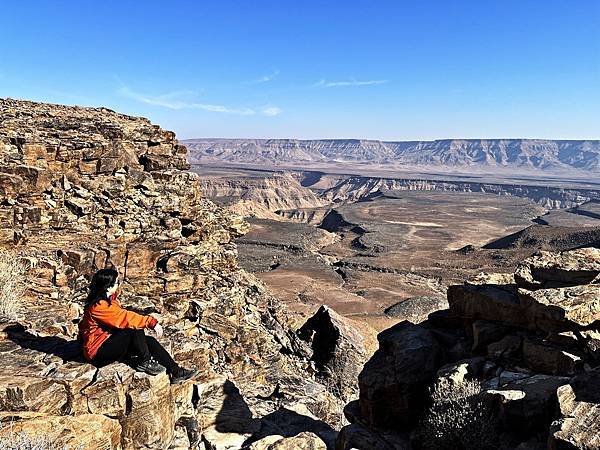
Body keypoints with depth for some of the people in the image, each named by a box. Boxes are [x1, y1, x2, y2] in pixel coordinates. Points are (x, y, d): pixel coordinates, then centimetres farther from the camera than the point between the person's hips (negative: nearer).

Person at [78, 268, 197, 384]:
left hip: (110, 342, 9)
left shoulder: (108, 300, 7)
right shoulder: (99, 306, -23)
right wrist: (151, 322, -25)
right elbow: (125, 318, -27)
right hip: (98, 352, -9)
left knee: (150, 341, -8)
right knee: (135, 329, -27)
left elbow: (122, 317, 4)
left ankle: (176, 372, -8)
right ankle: (145, 362, -11)